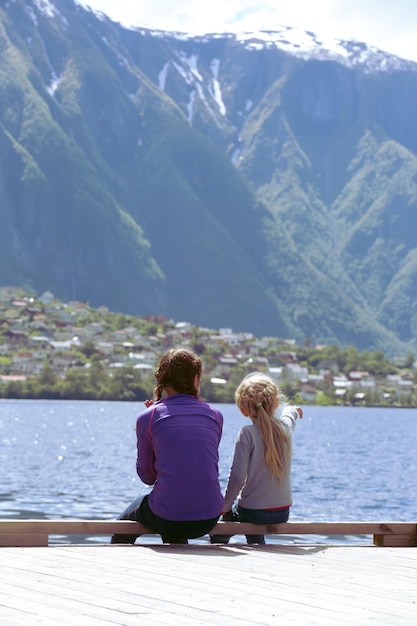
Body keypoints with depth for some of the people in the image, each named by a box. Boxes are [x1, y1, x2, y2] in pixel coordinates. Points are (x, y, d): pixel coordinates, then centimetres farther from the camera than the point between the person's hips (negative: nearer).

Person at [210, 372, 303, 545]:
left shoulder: (247, 434, -16)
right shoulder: (285, 427, 1)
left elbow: (238, 476, -20)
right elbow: (288, 415, 28)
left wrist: (225, 506, -7)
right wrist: (293, 410, 51)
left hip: (253, 511, -5)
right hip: (283, 513, 6)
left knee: (218, 536, 22)